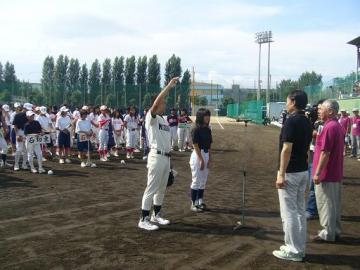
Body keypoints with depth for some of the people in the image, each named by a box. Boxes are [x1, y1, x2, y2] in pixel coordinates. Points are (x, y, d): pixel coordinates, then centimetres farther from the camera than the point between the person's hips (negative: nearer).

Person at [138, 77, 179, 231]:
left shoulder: (164, 121, 19)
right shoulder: (151, 118, -7)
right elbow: (156, 103, -28)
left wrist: (168, 160, 18)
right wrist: (169, 86, -29)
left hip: (166, 157, 9)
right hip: (156, 156, -9)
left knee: (161, 189, 15)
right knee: (151, 188, -5)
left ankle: (156, 215, 28)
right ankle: (144, 219, 2)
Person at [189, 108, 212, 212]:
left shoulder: (208, 130, 10)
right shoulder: (196, 130, -11)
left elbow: (209, 146, 11)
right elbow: (196, 146, -14)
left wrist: (209, 159, 5)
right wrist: (201, 160, -14)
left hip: (206, 155, 7)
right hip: (197, 156, -7)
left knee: (203, 181, 12)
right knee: (196, 180, -2)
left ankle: (200, 202, 22)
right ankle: (193, 204, 6)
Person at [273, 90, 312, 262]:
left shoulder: (291, 121, -17)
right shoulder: (307, 122, 11)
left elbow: (287, 149, -22)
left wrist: (281, 174, -21)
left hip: (290, 172, -9)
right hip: (303, 171, 9)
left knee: (289, 212, -1)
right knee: (300, 210, 15)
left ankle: (293, 251, 6)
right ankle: (299, 247, 24)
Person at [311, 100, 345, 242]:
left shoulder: (329, 127, -21)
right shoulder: (338, 126, 11)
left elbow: (325, 152, -24)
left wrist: (317, 173, -20)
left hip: (326, 173, -10)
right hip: (336, 173, 10)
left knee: (325, 203, 1)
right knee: (334, 203, 16)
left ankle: (328, 233, 9)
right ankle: (335, 230, 26)